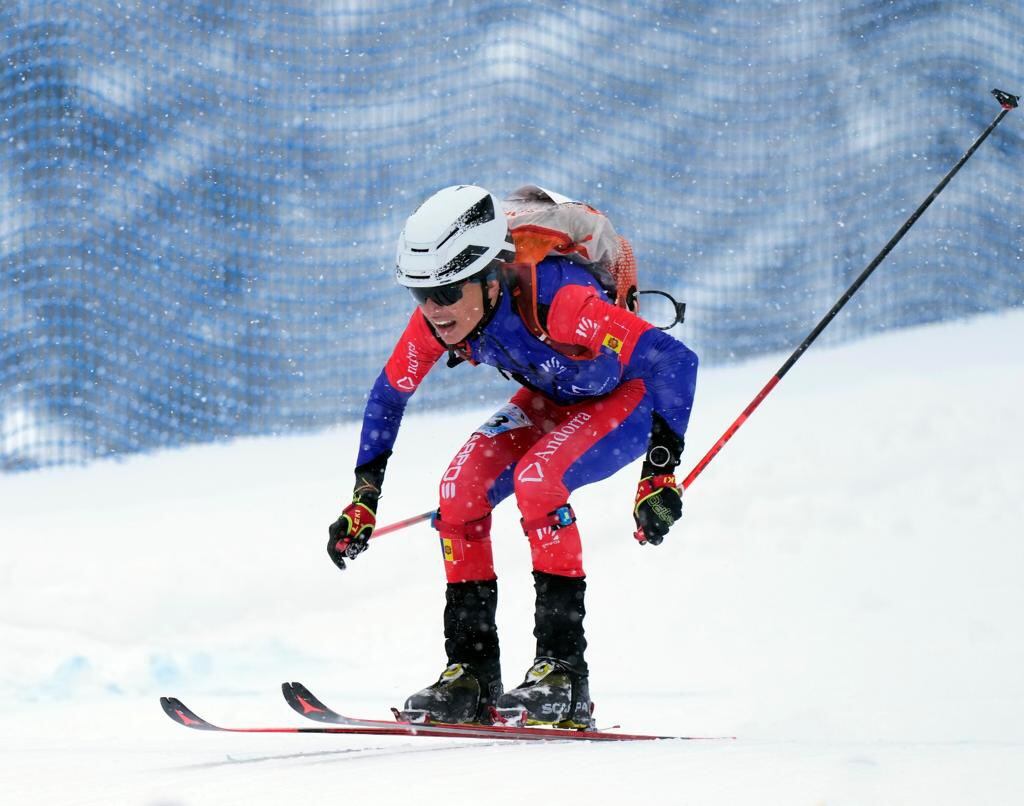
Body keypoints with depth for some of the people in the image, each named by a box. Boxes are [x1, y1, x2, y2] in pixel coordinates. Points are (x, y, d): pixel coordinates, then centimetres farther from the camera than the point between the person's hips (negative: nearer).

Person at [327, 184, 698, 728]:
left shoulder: (555, 300, -39)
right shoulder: (437, 317, -20)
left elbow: (675, 361, -39)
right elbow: (389, 393, -1)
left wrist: (660, 472, -42)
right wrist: (364, 497, -5)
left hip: (628, 396, -6)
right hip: (552, 399, 6)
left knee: (536, 478, -30)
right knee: (461, 489, -15)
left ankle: (563, 670, -25)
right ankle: (472, 674, -7)